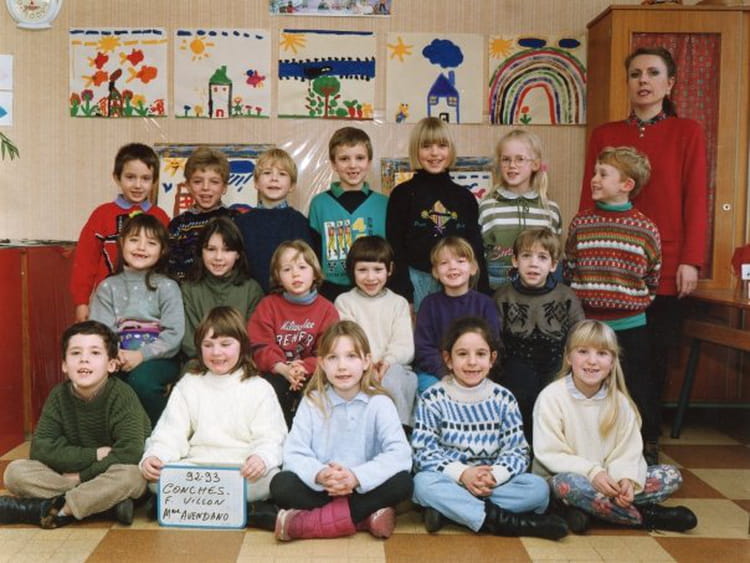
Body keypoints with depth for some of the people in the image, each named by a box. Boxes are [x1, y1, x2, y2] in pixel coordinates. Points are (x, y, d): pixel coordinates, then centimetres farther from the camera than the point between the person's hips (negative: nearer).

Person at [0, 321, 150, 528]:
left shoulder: (122, 396, -16)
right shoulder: (59, 396, -3)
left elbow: (129, 455, -25)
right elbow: (40, 449, -11)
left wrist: (81, 475, -17)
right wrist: (95, 455, -20)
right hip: (68, 477, 5)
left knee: (129, 476, -36)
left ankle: (55, 510, -21)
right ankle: (109, 504, -23)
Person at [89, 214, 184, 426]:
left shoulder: (167, 287, 5)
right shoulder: (107, 287, 12)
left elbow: (175, 334, -5)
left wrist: (141, 355, -19)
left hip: (157, 359, -1)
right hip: (119, 359, 2)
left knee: (141, 378, -33)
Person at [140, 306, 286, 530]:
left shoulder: (259, 388, 8)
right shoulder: (187, 386, 16)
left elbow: (271, 438, -1)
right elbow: (170, 434, 7)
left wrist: (262, 457, -25)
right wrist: (153, 457, -15)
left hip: (245, 473, -2)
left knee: (271, 479, -32)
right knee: (158, 478, -28)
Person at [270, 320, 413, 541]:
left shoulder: (379, 403, -5)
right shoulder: (312, 402, -1)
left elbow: (400, 454, -17)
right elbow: (294, 454, -10)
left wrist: (357, 476, -31)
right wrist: (319, 475, -32)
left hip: (364, 489, 0)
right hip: (320, 489, 1)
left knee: (402, 482, -28)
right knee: (280, 484, -26)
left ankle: (307, 522, -25)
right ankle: (365, 517, -25)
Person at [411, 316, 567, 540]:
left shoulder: (503, 399, 4)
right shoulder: (432, 399, -2)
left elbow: (517, 450, -1)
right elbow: (423, 452, -8)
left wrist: (494, 475, -21)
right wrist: (462, 473, -23)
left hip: (492, 483, 3)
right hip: (448, 481, -2)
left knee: (538, 487, -22)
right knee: (424, 483, -34)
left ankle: (449, 508, -24)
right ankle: (502, 520, -29)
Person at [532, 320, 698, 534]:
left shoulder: (619, 401, 1)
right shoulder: (551, 397, -13)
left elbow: (627, 452, -2)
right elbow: (549, 453, -16)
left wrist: (626, 478, -24)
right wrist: (591, 472, -27)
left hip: (607, 481, 5)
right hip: (563, 478, -5)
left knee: (671, 476, -6)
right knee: (569, 484, -39)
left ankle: (587, 506, -18)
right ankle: (646, 516, -19)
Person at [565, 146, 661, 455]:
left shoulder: (645, 229, -3)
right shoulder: (580, 223, 1)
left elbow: (653, 279, 7)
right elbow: (567, 271, 7)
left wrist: (636, 302, 3)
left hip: (630, 326, -1)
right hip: (585, 324, 2)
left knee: (638, 389, 9)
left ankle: (646, 444, 27)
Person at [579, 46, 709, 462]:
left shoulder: (687, 133, 5)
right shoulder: (605, 135, 10)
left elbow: (696, 201, 0)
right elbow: (589, 200, 7)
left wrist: (691, 260, -8)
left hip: (664, 267, -1)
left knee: (654, 355, 6)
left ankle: (647, 440, 22)